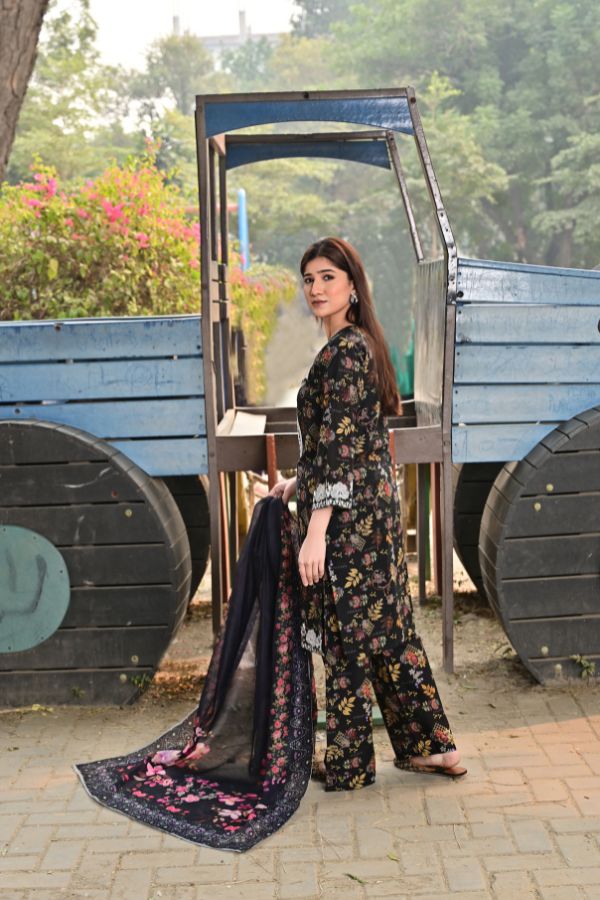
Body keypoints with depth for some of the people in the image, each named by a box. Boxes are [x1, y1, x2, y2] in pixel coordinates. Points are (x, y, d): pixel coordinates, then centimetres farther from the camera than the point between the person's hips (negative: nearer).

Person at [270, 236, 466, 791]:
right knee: (388, 625, 15)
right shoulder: (361, 344, 15)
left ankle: (349, 764, 16)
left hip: (348, 515, -10)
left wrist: (316, 530, -24)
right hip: (375, 502, 10)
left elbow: (340, 445, -22)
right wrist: (300, 482, 26)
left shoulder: (344, 351, -16)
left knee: (346, 633, 2)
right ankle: (431, 744, 24)